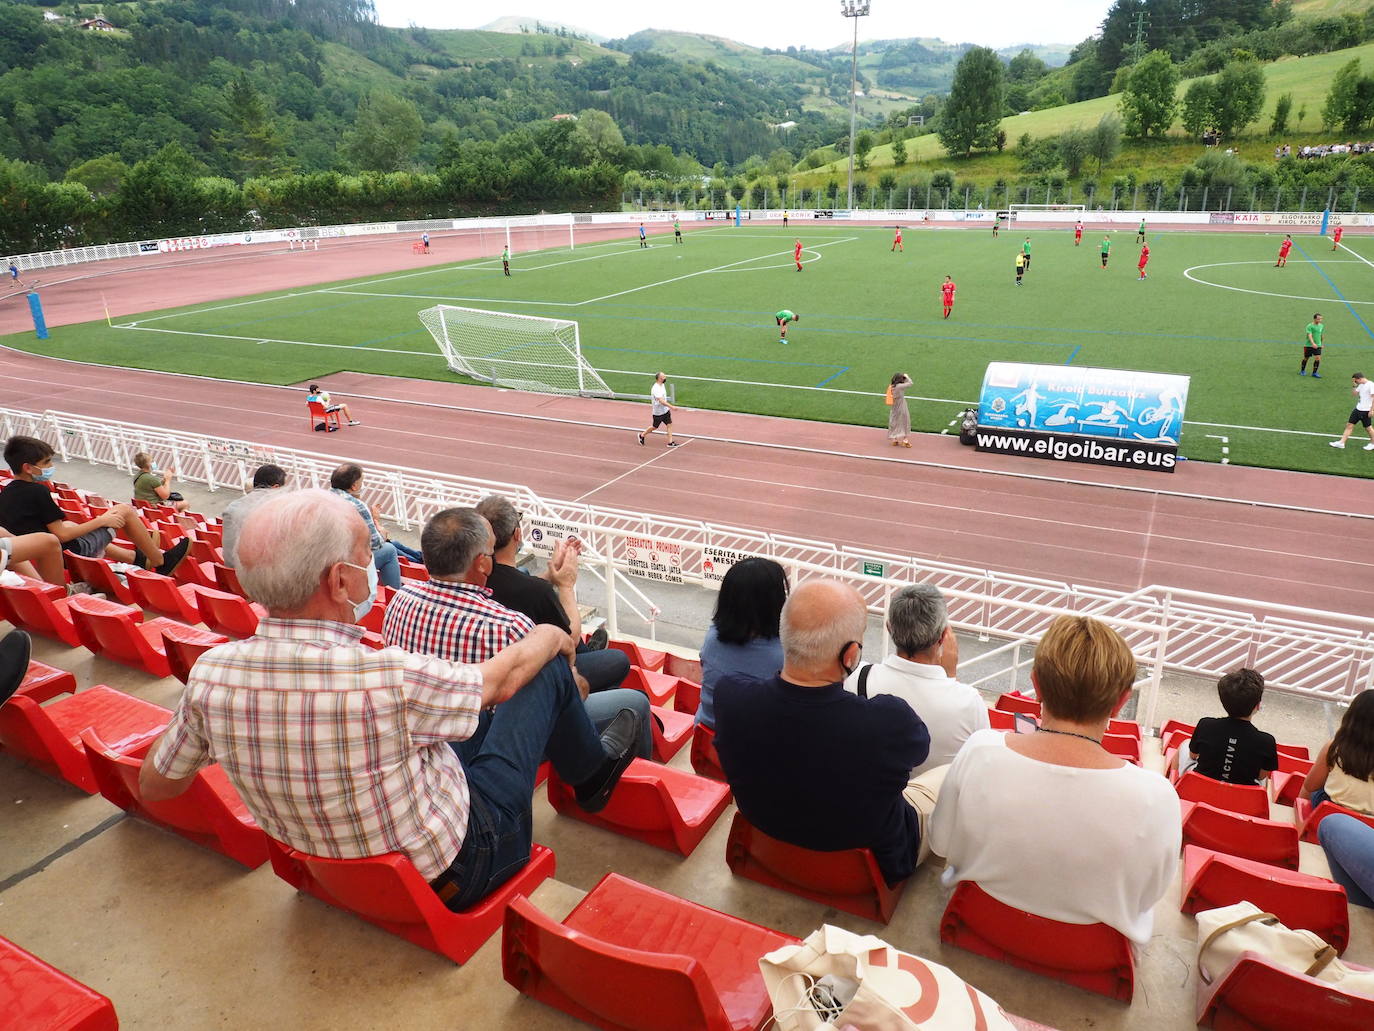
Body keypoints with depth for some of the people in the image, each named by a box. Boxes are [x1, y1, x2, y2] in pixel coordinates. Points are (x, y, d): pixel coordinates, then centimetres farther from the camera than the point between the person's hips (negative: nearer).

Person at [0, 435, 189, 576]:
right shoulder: (38, 491, -20)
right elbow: (62, 535, -20)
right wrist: (102, 520, -11)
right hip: (66, 553, -9)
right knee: (124, 511, 0)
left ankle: (143, 560, 48)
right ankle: (161, 562, 15)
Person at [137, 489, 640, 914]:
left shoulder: (209, 674, -20)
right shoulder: (387, 679, -37)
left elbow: (155, 785, 0)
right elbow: (505, 677, -16)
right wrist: (550, 636, 6)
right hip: (452, 872, -5)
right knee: (547, 670, 4)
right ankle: (591, 771, 34)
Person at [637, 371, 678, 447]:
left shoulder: (662, 385, 4)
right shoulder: (656, 389, -27)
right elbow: (661, 401, -36)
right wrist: (671, 407, -41)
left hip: (665, 410, 8)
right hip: (658, 412, -8)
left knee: (669, 425, 2)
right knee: (655, 427, 8)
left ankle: (670, 442, 6)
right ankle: (642, 435, 30)